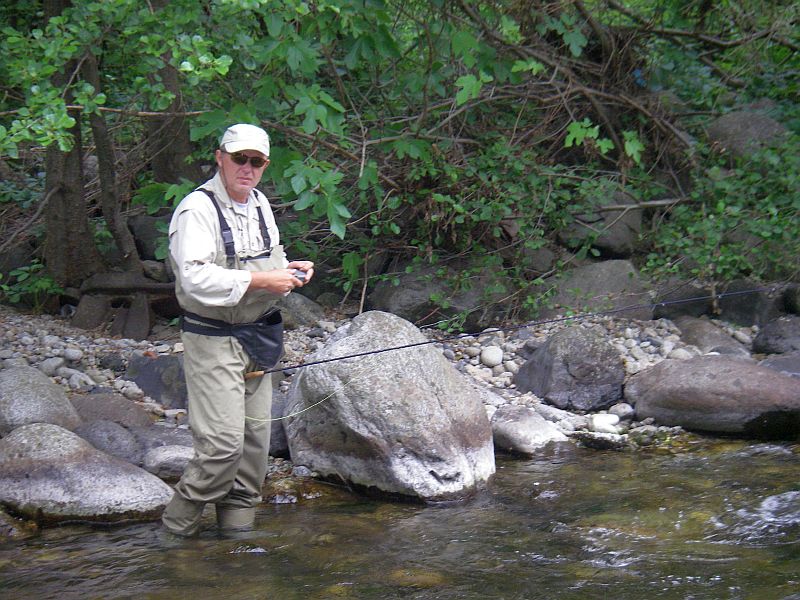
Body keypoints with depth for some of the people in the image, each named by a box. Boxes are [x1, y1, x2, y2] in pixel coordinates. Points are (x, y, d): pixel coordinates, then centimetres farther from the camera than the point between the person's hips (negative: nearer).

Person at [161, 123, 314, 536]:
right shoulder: (197, 210, -16)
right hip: (212, 341, -8)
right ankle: (177, 525, 2)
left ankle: (237, 523, 22)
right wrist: (261, 280, -25)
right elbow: (195, 278, -27)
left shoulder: (260, 204, 13)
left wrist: (289, 270, 6)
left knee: (255, 438, 10)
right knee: (223, 442, -14)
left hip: (256, 340, 9)